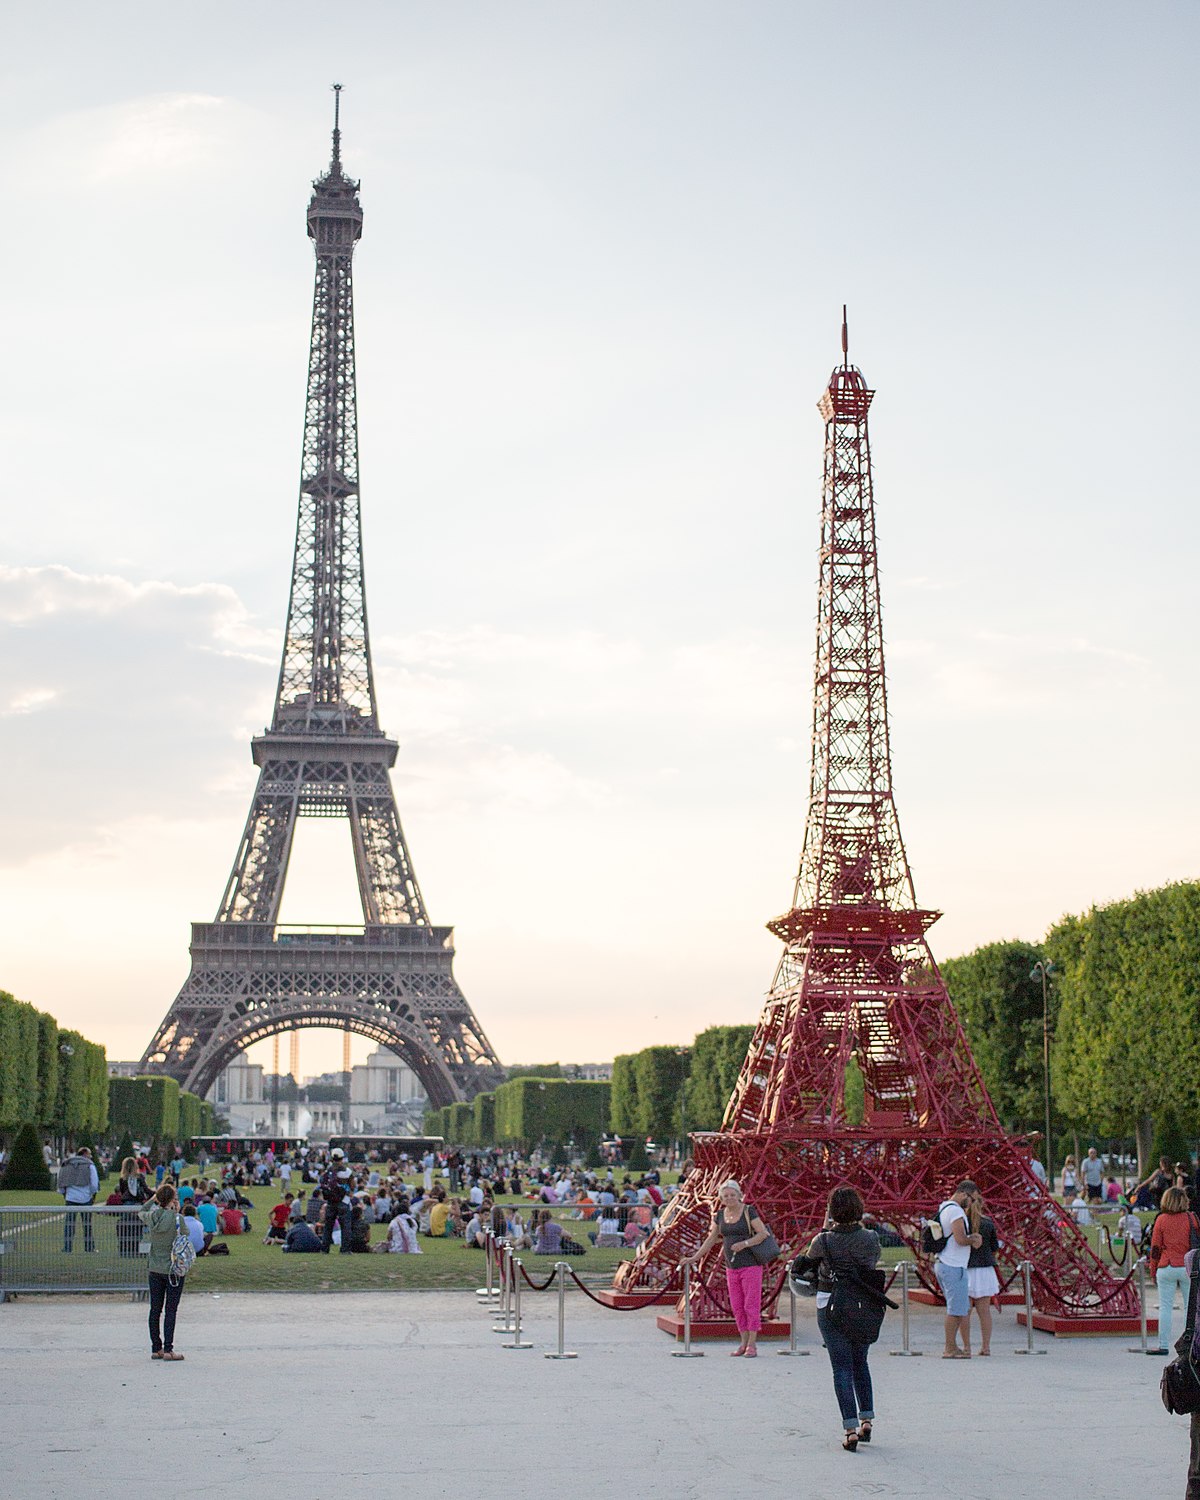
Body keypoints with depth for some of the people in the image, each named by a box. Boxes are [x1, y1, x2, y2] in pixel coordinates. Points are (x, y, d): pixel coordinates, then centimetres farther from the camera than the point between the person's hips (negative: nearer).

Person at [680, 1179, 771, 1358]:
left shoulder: (749, 1211, -8)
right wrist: (694, 1258, 13)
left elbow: (763, 1233, -11)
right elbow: (711, 1239, 16)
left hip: (750, 1264, -5)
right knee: (737, 1307, 6)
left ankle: (752, 1344, 2)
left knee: (751, 1305, -3)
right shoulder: (720, 1215, 8)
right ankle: (744, 1343, 15)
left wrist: (744, 1244, -22)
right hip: (732, 1268, 5)